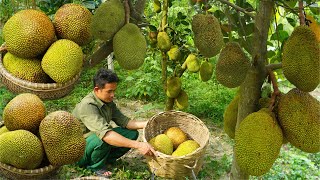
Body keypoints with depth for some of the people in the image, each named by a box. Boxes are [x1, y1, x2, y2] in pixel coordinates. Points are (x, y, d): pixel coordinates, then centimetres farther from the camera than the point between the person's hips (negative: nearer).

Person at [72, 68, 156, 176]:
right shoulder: (87, 106, -30)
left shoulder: (108, 101, -2)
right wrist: (137, 145, -48)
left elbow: (123, 121, -4)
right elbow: (105, 134, -43)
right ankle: (96, 167, -8)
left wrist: (146, 124, -21)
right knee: (102, 139, -37)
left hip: (98, 141, 7)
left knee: (132, 133, -6)